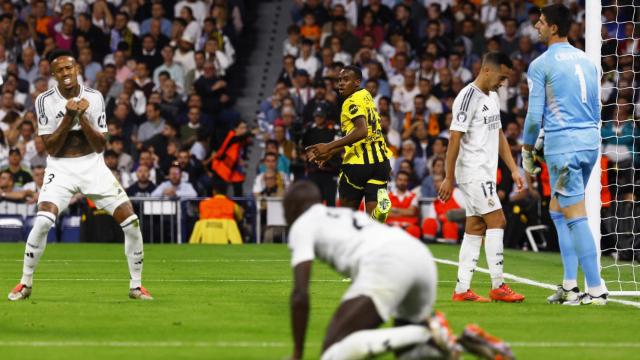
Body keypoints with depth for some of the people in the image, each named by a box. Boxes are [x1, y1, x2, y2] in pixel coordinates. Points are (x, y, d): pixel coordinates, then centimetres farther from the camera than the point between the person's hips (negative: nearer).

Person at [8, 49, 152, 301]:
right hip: (61, 169, -2)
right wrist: (69, 117, -19)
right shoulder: (45, 101, -6)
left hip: (93, 166, 2)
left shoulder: (94, 98, -2)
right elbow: (51, 148, -10)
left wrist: (83, 117, -18)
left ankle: (136, 285, 8)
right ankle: (25, 283, -7)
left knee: (131, 221, -9)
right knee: (43, 221, -25)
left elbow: (100, 146, -5)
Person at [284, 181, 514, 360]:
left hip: (384, 263, -8)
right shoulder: (350, 215, 38)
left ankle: (428, 332, -21)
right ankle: (469, 341, -4)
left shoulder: (302, 226, 16)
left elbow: (300, 295, 6)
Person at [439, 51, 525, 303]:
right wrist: (449, 178, -16)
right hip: (472, 173, -9)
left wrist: (514, 169, 16)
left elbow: (499, 136, 22)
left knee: (475, 227, 6)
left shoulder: (493, 98, 16)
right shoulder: (468, 97, -13)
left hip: (485, 174, 9)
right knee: (497, 221, -12)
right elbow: (455, 138, -15)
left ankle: (462, 289, 6)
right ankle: (498, 287, -10)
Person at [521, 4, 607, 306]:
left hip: (562, 143, -7)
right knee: (557, 211, 17)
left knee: (575, 216, -6)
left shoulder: (541, 64, -6)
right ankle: (569, 286, 12)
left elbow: (535, 115, -8)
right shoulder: (586, 61, 14)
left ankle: (596, 289, -10)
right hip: (590, 140, 7)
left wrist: (527, 150, 3)